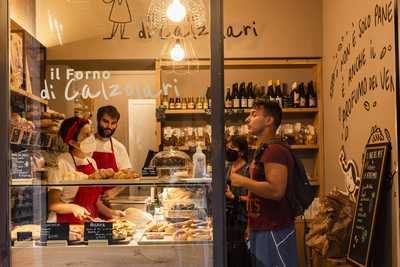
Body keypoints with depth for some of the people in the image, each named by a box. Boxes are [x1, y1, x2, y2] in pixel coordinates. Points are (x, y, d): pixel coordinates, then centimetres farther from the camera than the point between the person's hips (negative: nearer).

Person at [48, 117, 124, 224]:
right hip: (69, 223, -7)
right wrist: (73, 208, -26)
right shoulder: (62, 163, -9)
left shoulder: (92, 162, 15)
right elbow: (52, 204, -10)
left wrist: (110, 213, 6)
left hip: (92, 221, 7)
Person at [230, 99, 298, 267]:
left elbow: (276, 191, -28)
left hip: (274, 231, -10)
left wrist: (241, 181, -18)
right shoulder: (264, 150, 17)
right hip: (262, 229, 10)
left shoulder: (275, 150, -16)